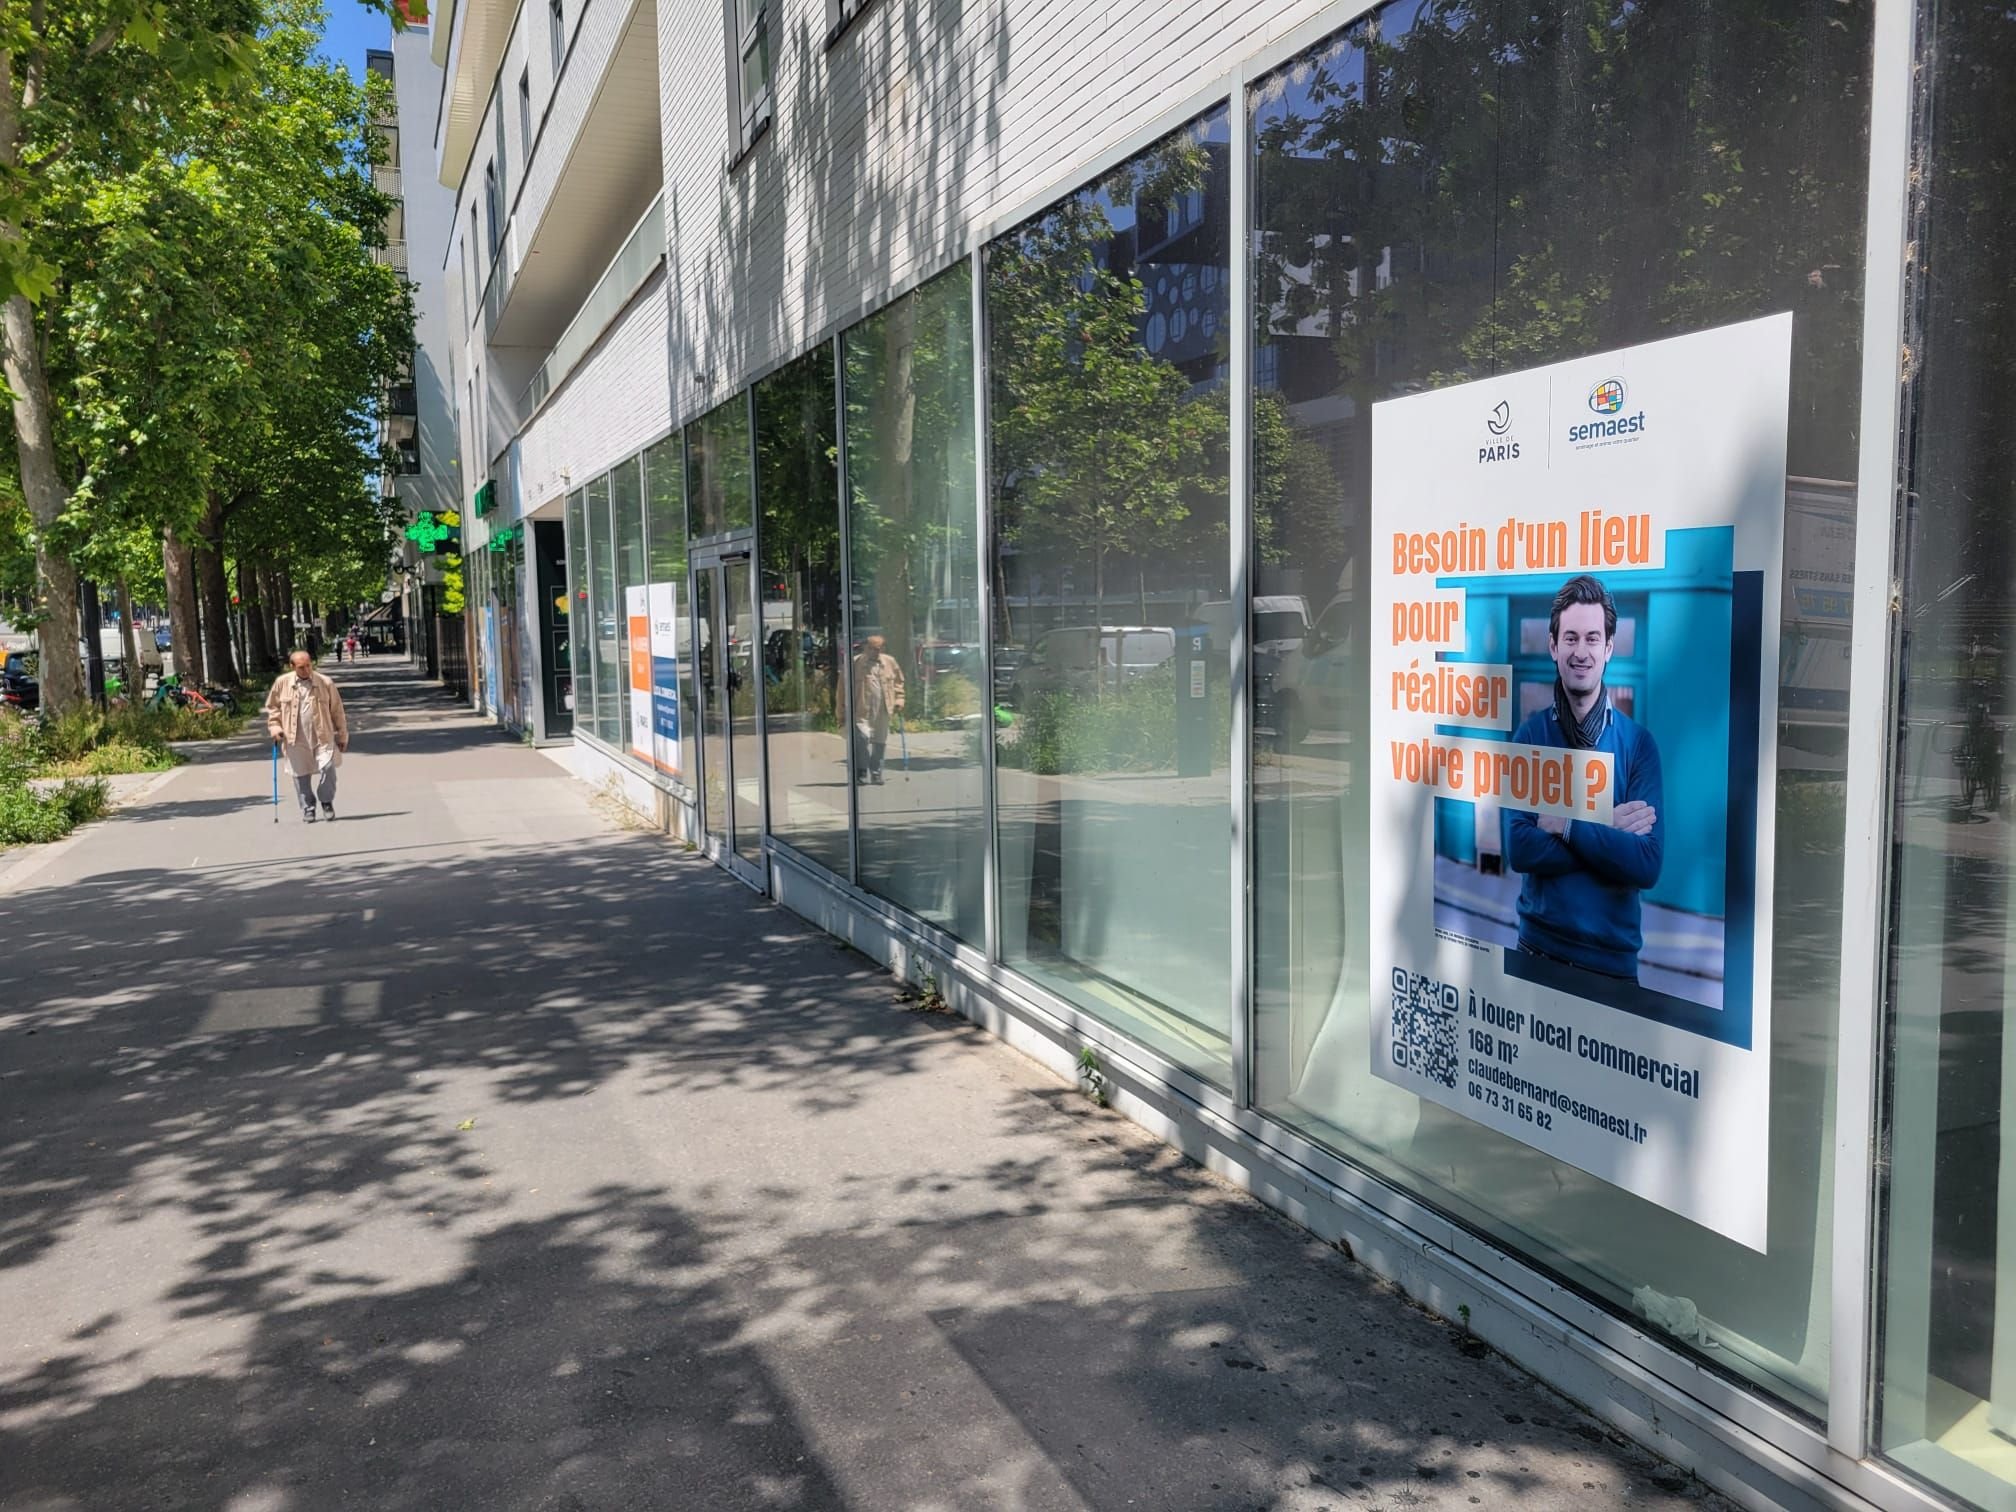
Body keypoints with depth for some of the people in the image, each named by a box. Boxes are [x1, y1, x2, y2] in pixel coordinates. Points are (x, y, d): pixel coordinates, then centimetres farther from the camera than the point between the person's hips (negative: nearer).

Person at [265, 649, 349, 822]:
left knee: (327, 768, -12)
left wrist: (342, 735, 6)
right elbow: (273, 707, 13)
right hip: (296, 739, 1)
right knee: (301, 774, 5)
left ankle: (326, 802, 11)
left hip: (323, 736, -1)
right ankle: (307, 808, 21)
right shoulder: (282, 683, 1)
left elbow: (337, 711, 5)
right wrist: (275, 727, 0)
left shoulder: (325, 683, -1)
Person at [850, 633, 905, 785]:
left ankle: (876, 773, 19)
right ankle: (861, 771, -4)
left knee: (880, 742, 8)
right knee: (862, 737, -16)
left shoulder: (890, 662, 8)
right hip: (862, 711, -4)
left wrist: (898, 700, 6)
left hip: (882, 710, 4)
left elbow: (898, 681, 17)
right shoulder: (855, 664, -4)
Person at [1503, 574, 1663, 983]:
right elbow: (1519, 849, -13)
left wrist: (1566, 826, -18)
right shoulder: (1530, 734, -2)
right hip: (1539, 946, 1)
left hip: (1613, 956, 0)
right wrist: (1606, 832, -17)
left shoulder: (1638, 742, -4)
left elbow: (1647, 864, -15)